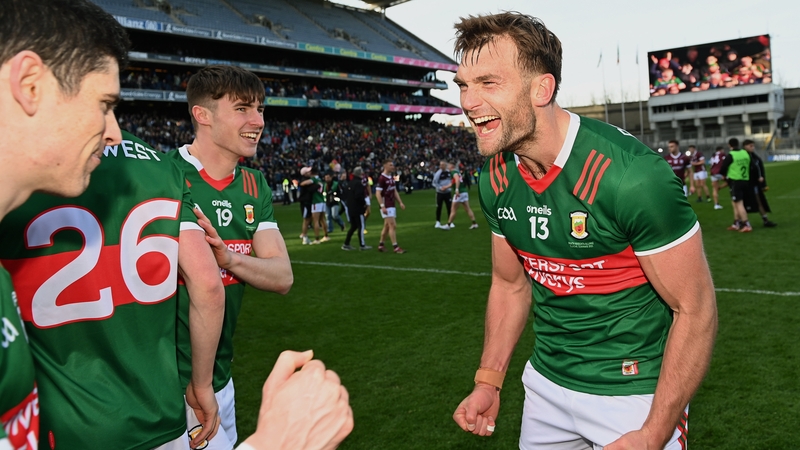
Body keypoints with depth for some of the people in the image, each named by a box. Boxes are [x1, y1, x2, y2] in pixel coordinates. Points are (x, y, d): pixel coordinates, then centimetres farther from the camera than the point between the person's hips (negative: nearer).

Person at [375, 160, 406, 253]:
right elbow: (378, 193, -17)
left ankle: (381, 245, 22)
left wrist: (400, 202, 14)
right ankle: (395, 247, -8)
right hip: (386, 206, -9)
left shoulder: (391, 177, 13)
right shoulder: (382, 178, -14)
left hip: (392, 205, 9)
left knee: (387, 226, 13)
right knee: (393, 225, -11)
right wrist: (382, 206, -23)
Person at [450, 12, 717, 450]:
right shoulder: (495, 180, -6)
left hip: (634, 393, -5)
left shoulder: (631, 175, -26)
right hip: (546, 383, 6)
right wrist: (487, 383, 3)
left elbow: (695, 308, -18)